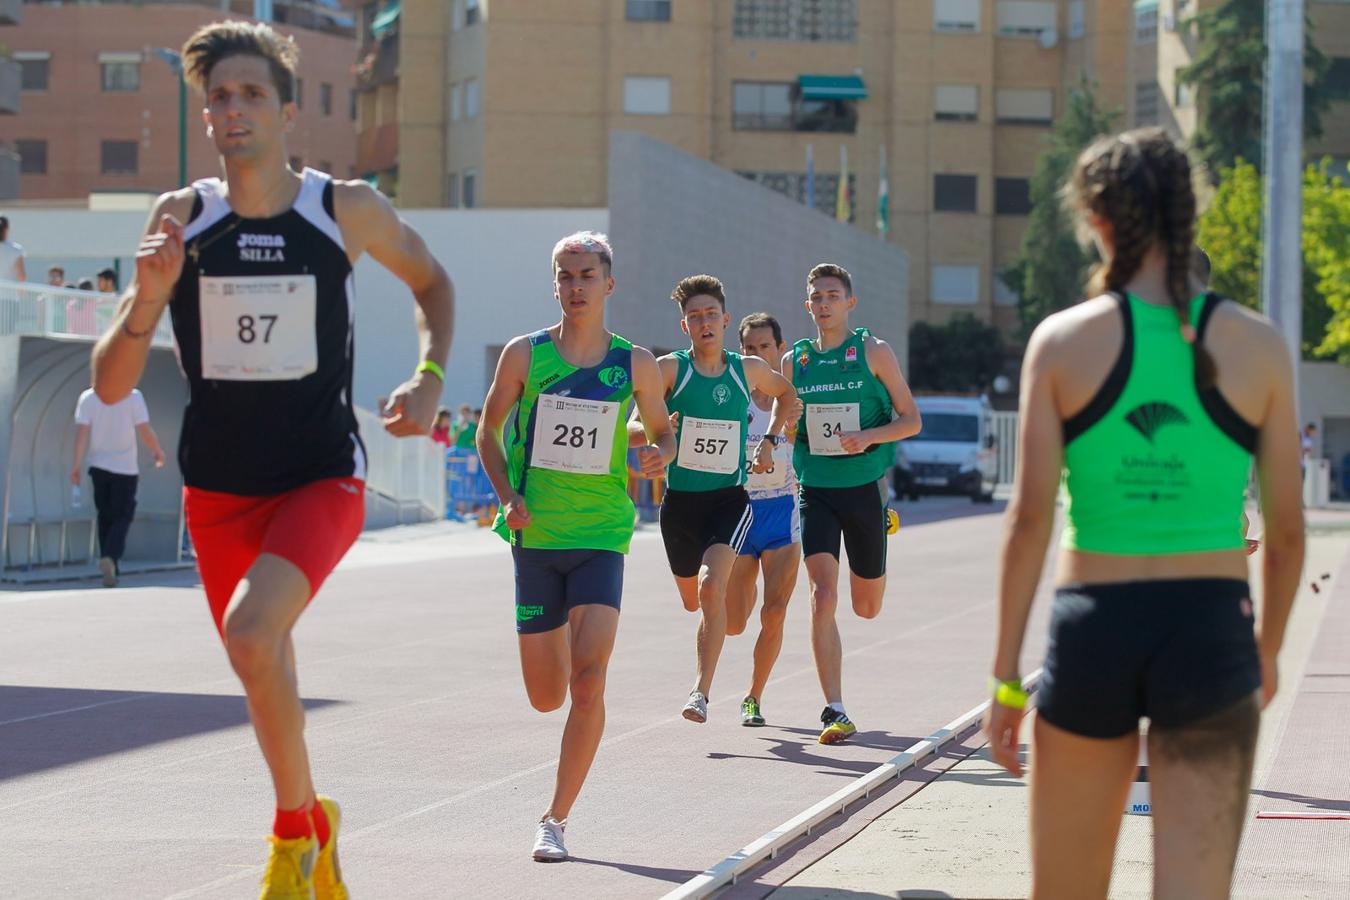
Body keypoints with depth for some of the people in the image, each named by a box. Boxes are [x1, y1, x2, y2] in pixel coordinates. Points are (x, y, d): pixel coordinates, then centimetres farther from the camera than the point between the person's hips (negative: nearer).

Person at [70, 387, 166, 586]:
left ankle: (110, 568, 16)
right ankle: (110, 558, -20)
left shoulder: (88, 397, -2)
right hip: (125, 466, -3)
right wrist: (157, 452, 8)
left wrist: (77, 465, -5)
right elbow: (145, 431, -10)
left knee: (105, 516, 15)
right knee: (122, 516, 4)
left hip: (99, 465, 3)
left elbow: (82, 431, -8)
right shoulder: (132, 397, -8)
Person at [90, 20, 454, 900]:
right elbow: (110, 386, -4)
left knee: (252, 632, -28)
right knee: (264, 671, 15)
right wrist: (147, 299, -21)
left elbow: (432, 280, 16)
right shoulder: (181, 217, -3)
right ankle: (315, 820, 42)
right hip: (218, 488, 3)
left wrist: (430, 378, 0)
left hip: (322, 479, -3)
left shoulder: (347, 209, -6)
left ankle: (295, 826, -9)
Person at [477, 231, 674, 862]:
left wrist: (659, 454, -9)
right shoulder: (525, 354, 0)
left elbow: (662, 432, 15)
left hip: (601, 537, -1)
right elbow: (488, 432, 10)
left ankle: (556, 821, -7)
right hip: (535, 537, 1)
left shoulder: (636, 365, 1)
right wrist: (507, 495, -7)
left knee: (587, 681, -17)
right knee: (546, 697, 5)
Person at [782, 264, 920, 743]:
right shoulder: (793, 361, 5)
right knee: (823, 596, -17)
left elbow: (911, 420, -1)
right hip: (816, 492, 1)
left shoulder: (874, 353, -2)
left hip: (865, 488, -1)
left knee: (867, 608, 12)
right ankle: (835, 712, -15)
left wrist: (869, 436, -18)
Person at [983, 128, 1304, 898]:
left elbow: (1030, 519, -6)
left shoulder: (1064, 341, -2)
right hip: (1210, 635, 0)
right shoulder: (1257, 345, 0)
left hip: (1093, 632, 0)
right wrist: (1268, 651, 20)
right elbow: (1287, 531, 4)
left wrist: (1006, 676, -1)